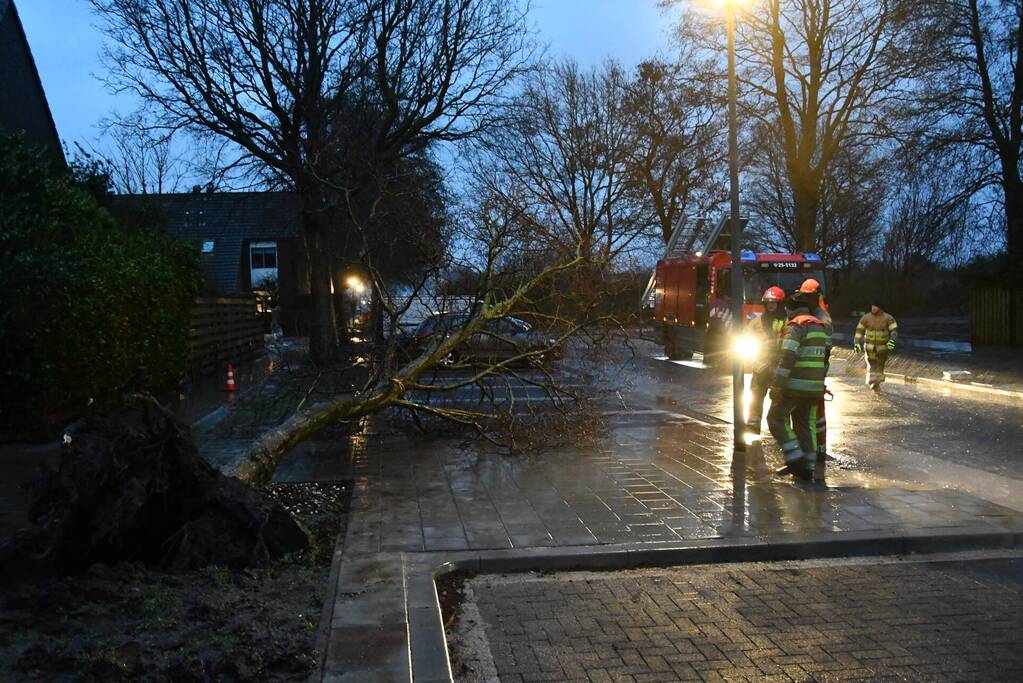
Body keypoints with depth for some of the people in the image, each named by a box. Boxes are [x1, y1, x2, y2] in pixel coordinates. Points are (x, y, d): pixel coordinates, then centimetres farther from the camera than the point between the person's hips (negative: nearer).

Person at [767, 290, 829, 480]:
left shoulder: (795, 326, -12)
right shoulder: (819, 327, 16)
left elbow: (788, 357, -21)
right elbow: (824, 359, 20)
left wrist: (776, 385, -20)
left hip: (794, 385, -8)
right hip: (814, 387, 8)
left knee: (776, 418, 2)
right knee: (803, 425, 14)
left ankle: (795, 457, -5)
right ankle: (807, 467, 15)